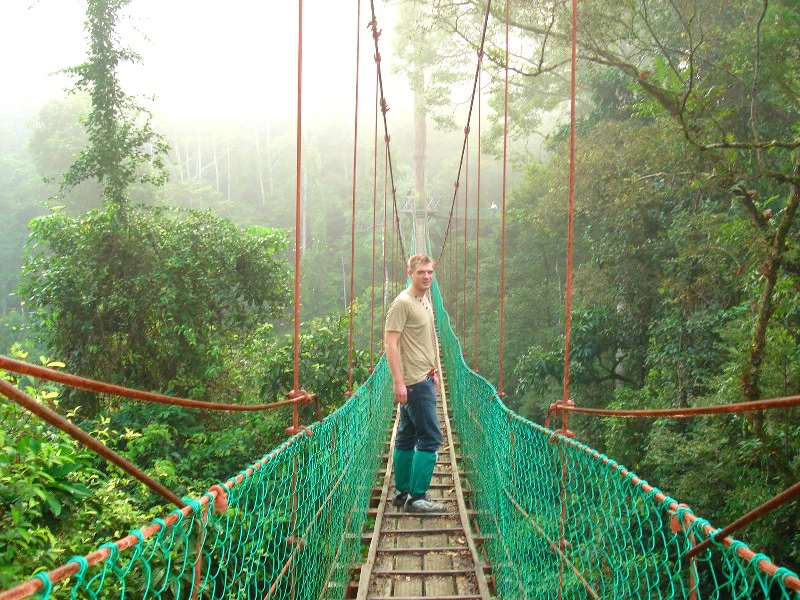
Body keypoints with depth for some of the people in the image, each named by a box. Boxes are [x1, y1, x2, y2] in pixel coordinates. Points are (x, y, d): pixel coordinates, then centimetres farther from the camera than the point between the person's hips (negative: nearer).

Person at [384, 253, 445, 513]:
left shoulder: (426, 302, 15)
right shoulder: (402, 303, -13)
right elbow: (390, 343, -18)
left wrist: (433, 373, 23)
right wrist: (399, 382, -22)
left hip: (424, 378, 9)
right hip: (414, 382, -9)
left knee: (408, 437, 13)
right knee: (431, 438, -9)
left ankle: (402, 492, 21)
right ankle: (417, 497, -4)